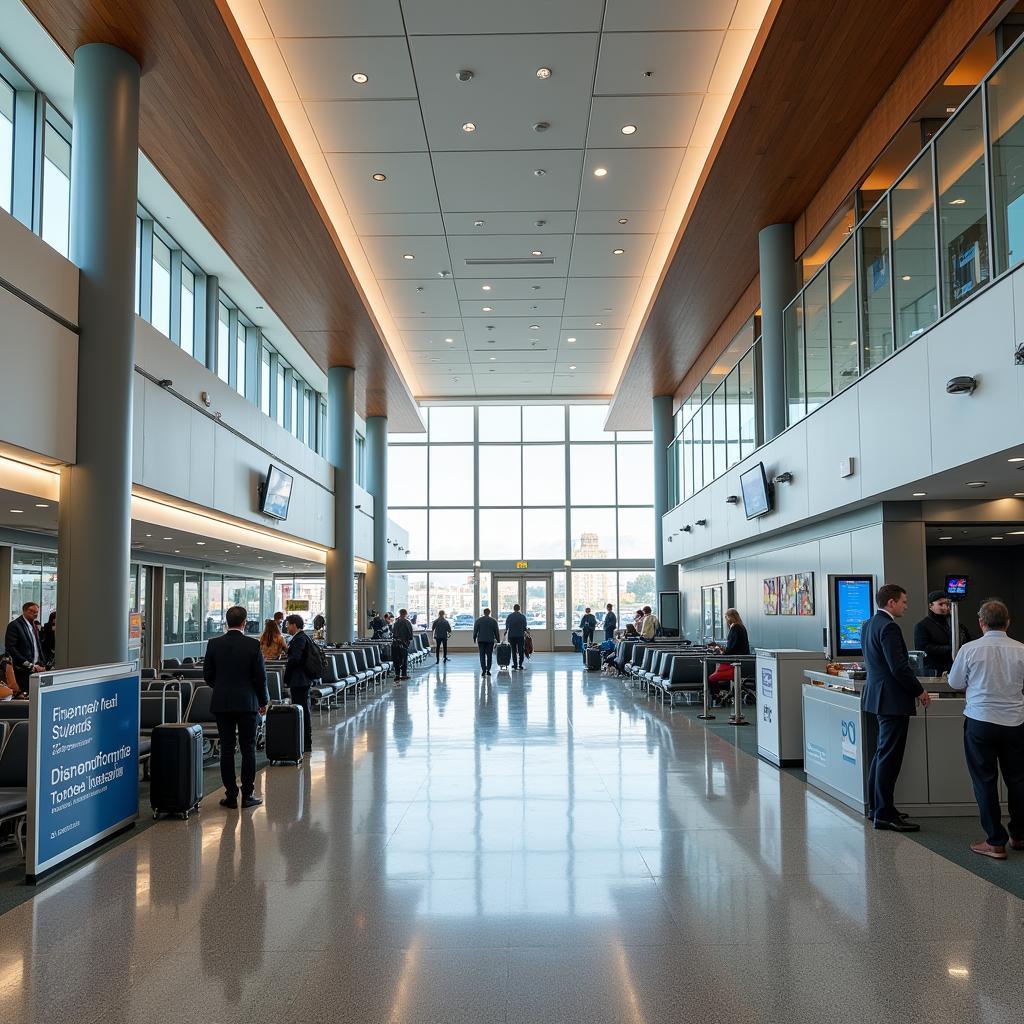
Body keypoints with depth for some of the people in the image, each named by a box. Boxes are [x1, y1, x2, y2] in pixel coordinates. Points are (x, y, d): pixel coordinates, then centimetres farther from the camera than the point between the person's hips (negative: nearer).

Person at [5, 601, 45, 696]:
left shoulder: (34, 625, 16)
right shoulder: (14, 625, -7)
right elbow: (10, 648, -14)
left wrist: (41, 664, 7)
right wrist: (29, 665, -16)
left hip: (35, 668, 6)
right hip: (23, 670, -6)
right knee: (27, 694, -10)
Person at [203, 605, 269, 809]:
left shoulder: (214, 644, -2)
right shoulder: (253, 645, -9)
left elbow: (208, 675, 4)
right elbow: (260, 676, -6)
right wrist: (263, 701, 8)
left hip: (222, 704, 2)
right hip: (248, 703, -2)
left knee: (226, 749, 7)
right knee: (248, 749, 5)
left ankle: (231, 796, 9)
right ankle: (247, 796, 8)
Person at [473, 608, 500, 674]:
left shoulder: (478, 620, 2)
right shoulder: (493, 621, 1)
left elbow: (475, 630, 3)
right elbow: (496, 631, 4)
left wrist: (474, 638, 13)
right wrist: (498, 640, 11)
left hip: (481, 640, 0)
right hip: (490, 640, 0)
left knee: (482, 656, 2)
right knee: (489, 656, 7)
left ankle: (483, 670, -7)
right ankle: (488, 670, 4)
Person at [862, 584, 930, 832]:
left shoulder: (869, 624, 12)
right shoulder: (888, 627, -19)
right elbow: (899, 667, -22)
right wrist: (919, 692, -10)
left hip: (877, 696, 10)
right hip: (892, 700, -10)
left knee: (882, 754, 18)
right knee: (889, 757, -5)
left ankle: (877, 806, 25)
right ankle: (885, 814, 0)